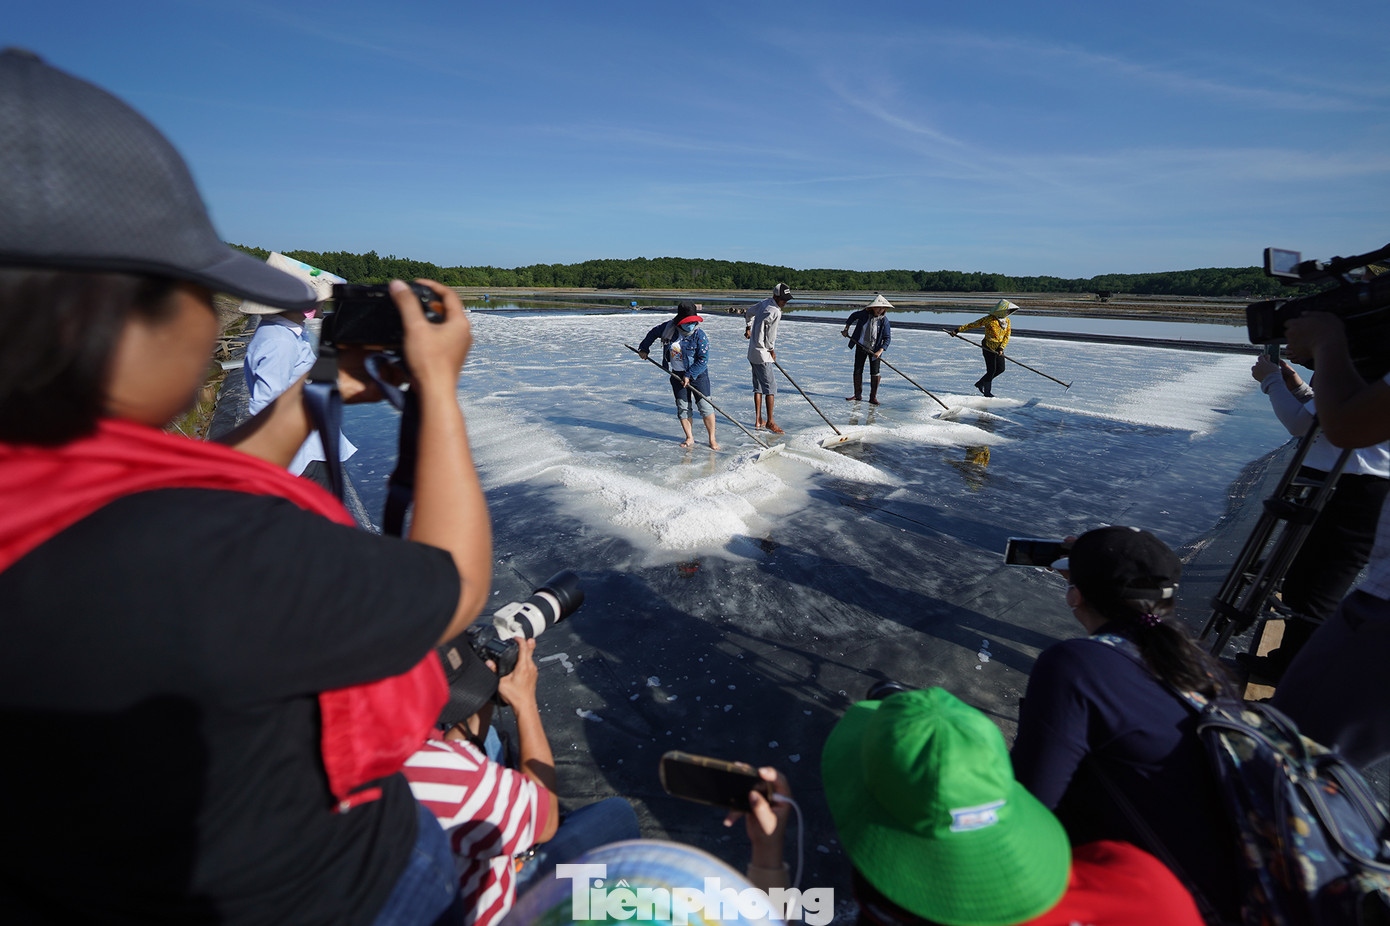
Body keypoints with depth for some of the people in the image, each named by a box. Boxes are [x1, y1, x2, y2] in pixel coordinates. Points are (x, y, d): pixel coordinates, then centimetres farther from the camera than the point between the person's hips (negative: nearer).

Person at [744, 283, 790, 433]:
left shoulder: (764, 303, 9)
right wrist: (772, 351, 1)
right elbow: (770, 336, -16)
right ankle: (770, 421, -1)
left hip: (752, 352, 10)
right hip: (762, 354, -10)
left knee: (758, 386, 13)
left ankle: (758, 420, 18)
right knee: (770, 386, -5)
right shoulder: (775, 312, -18)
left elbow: (750, 312, 28)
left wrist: (748, 328, 45)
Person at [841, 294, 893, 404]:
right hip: (861, 347, 2)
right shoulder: (864, 314, -8)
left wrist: (880, 351, -22)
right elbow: (853, 316, 14)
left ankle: (873, 397, 6)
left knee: (874, 373, -3)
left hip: (874, 349, -2)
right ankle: (858, 395, 19)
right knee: (857, 371, 6)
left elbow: (887, 338, -10)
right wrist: (846, 329, 10)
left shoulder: (884, 321, -13)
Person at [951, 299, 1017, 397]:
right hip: (988, 347, -7)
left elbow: (1007, 336, 5)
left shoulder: (1007, 321, 6)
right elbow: (973, 324, -11)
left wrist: (1001, 348, -11)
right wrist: (957, 330, -15)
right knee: (991, 370, -6)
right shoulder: (990, 319, -13)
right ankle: (987, 392, 12)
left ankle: (980, 383, 21)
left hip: (999, 348, 7)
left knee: (1001, 369, 5)